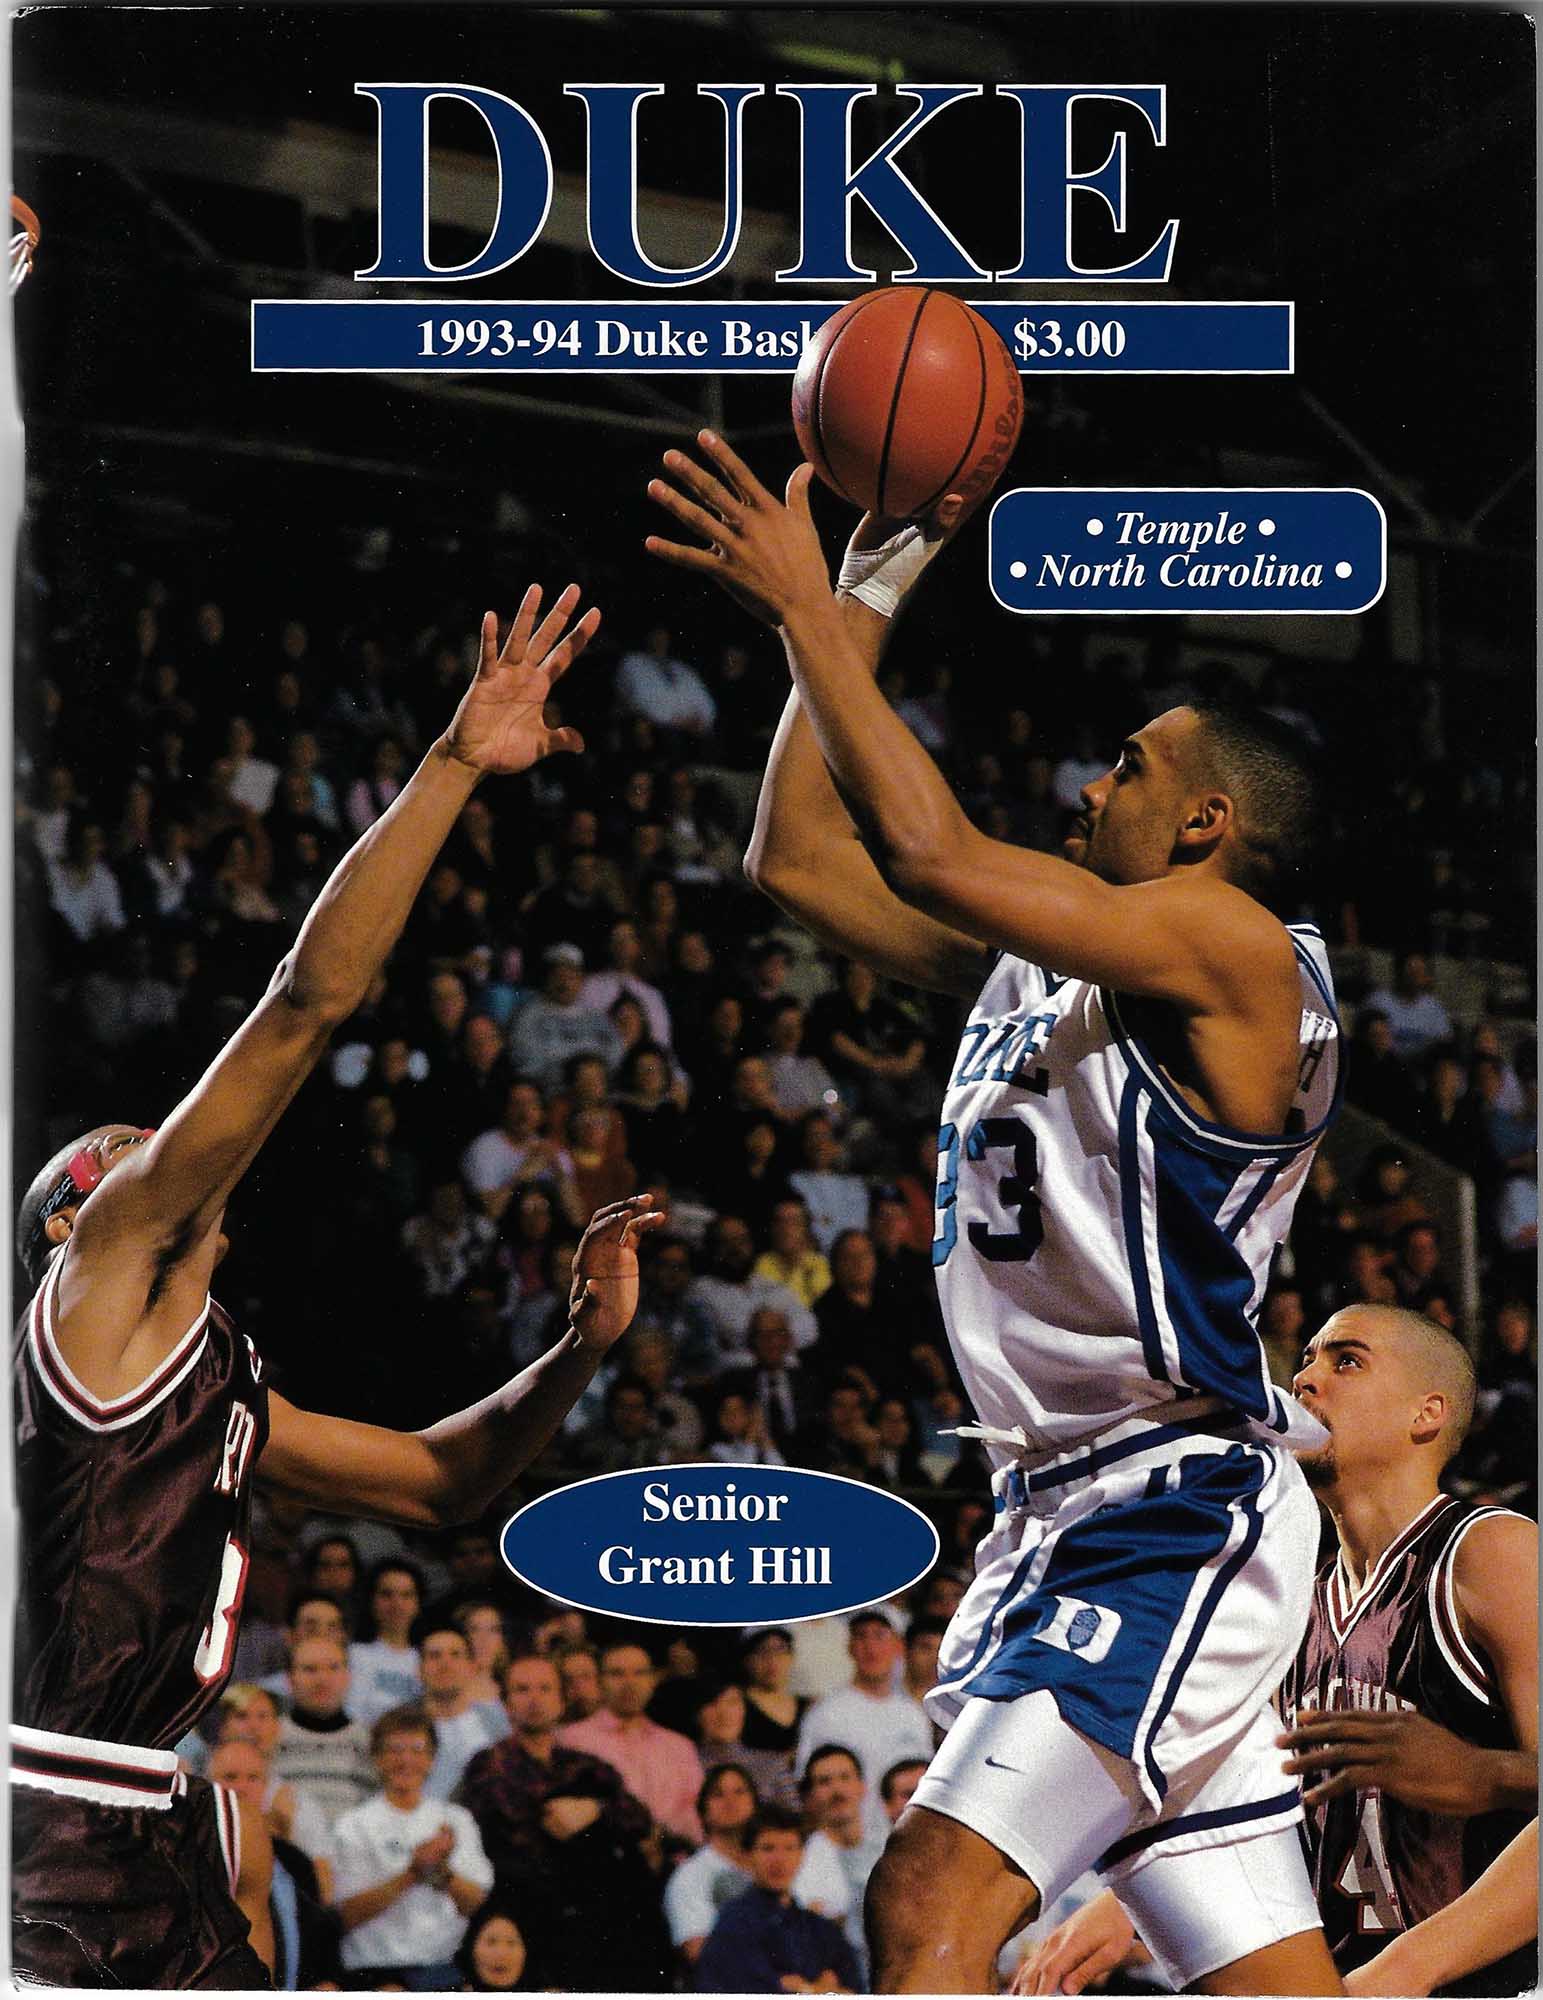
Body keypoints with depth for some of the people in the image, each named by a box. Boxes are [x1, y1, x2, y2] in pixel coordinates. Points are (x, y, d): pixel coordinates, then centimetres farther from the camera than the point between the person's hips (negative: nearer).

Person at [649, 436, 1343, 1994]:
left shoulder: (1235, 946, -8)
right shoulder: (1030, 969, 18)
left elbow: (931, 851, -19)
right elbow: (801, 861, 20)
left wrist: (805, 608, -12)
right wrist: (862, 605, 18)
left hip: (1173, 1509, -10)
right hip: (1064, 1512, 10)